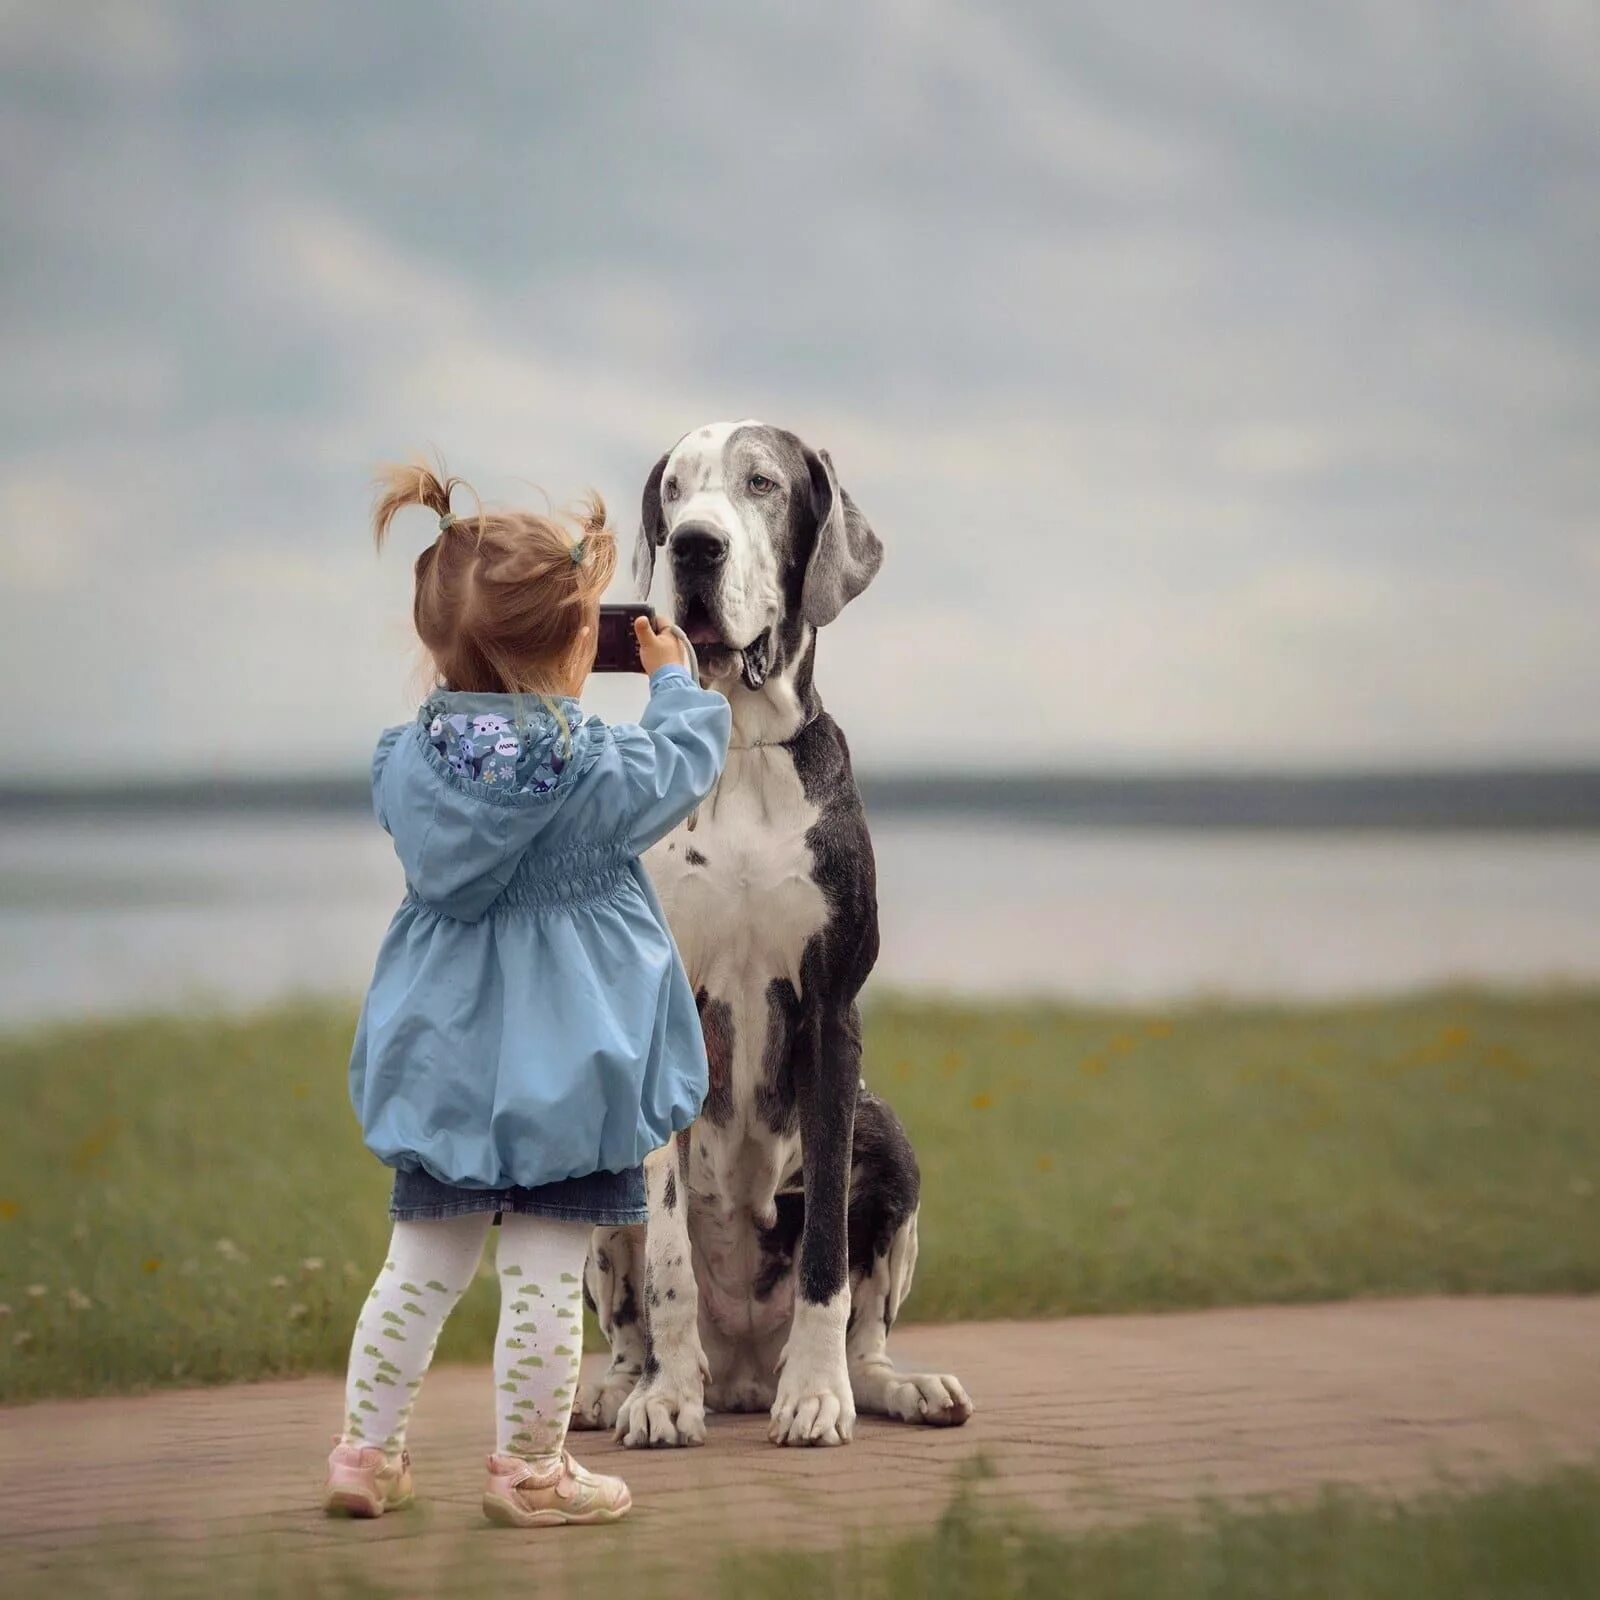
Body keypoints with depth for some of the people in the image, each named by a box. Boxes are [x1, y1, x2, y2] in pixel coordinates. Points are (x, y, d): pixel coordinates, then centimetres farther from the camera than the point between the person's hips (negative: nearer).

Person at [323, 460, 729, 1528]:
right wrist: (675, 675, 19)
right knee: (546, 1277, 5)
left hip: (448, 1055, 5)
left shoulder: (410, 760, -6)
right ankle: (530, 1472, 14)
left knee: (423, 1267, 15)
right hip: (567, 1062, -5)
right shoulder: (602, 774, -18)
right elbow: (690, 756, 2)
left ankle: (368, 1451, 21)